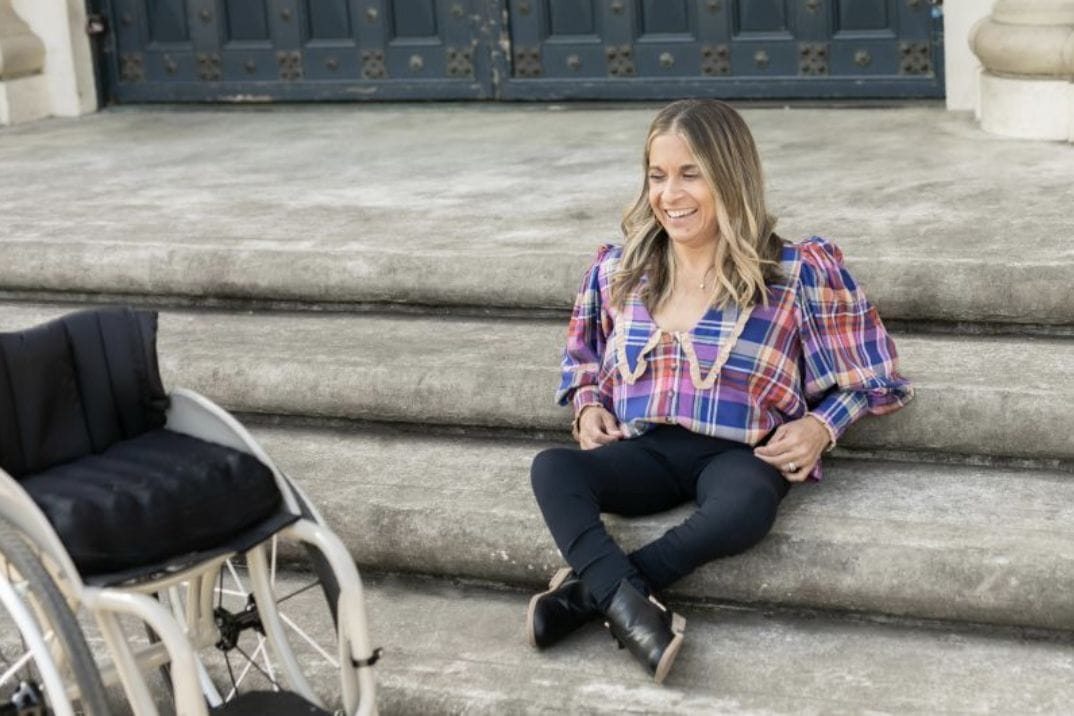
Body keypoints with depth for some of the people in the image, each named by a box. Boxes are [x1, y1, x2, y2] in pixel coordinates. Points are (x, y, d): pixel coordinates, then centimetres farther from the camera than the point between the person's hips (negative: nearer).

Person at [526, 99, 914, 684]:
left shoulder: (794, 274, -1)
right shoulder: (618, 269, 10)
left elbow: (870, 374, 7)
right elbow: (582, 358, 27)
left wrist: (822, 425, -10)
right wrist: (589, 407, 6)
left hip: (737, 453, -3)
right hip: (645, 449, 3)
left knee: (747, 504, -40)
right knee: (552, 468, -29)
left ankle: (589, 590, -29)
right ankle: (630, 608, -45)